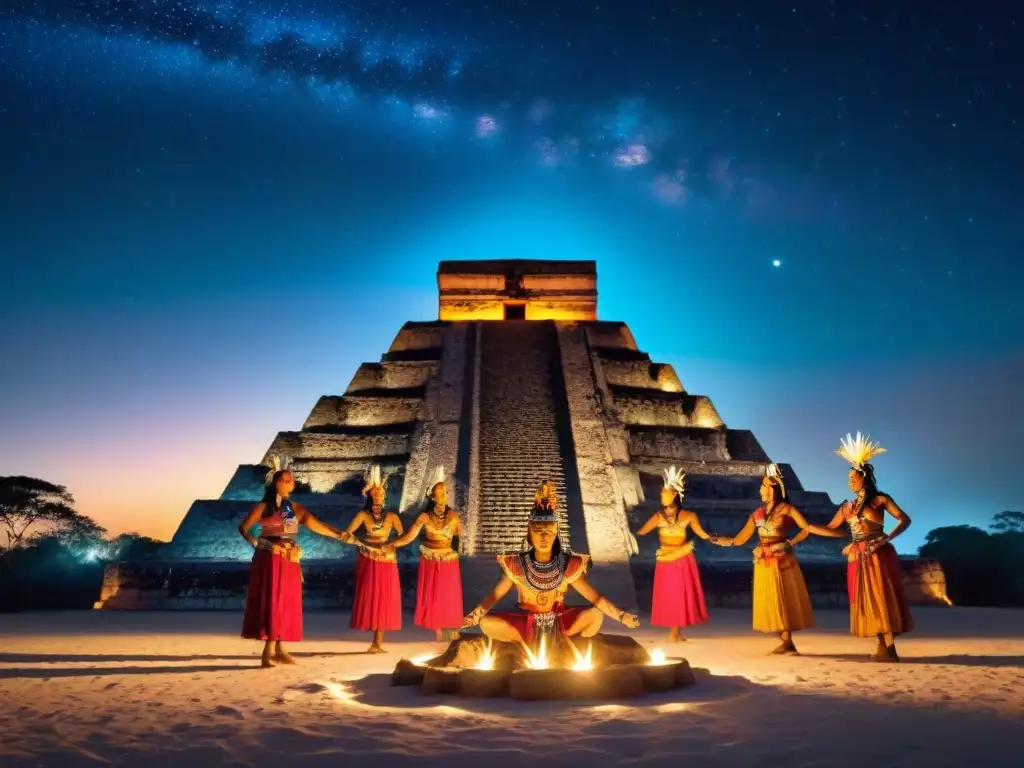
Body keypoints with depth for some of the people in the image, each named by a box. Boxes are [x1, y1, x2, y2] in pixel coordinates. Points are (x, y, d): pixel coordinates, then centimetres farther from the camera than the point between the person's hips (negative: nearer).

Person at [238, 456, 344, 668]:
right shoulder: (264, 507, -2)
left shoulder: (296, 508, 9)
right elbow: (243, 528, -2)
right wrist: (258, 544, -13)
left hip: (289, 562, 5)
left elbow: (316, 525, -3)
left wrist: (339, 535, -16)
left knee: (286, 604, 6)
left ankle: (278, 648, 13)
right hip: (269, 560, -5)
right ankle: (270, 650, -5)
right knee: (271, 602, -7)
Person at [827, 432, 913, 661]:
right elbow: (829, 529, 14)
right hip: (858, 559, 5)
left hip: (879, 555, -5)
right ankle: (882, 647, 11)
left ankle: (890, 648, -7)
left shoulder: (880, 499, -1)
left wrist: (888, 538, -15)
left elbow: (905, 520, -4)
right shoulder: (847, 506, 13)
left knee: (882, 598, -8)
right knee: (868, 601, 5)